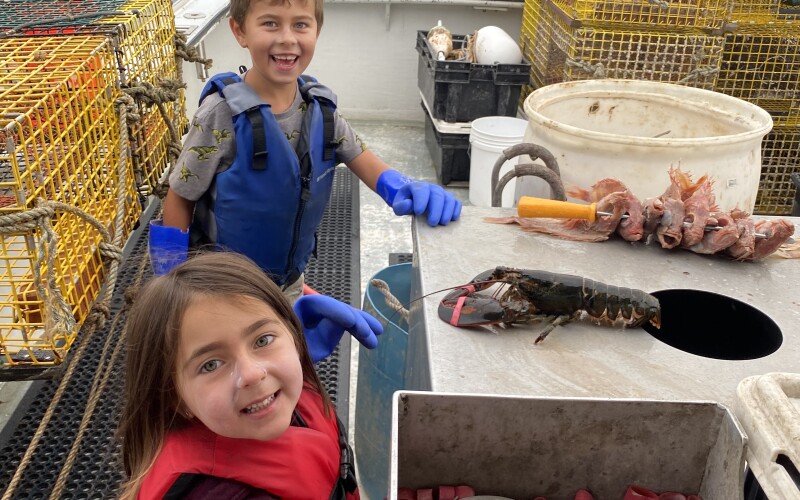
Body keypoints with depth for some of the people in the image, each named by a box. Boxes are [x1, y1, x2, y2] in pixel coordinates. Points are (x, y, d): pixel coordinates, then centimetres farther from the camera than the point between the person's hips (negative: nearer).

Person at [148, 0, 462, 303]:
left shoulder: (319, 107, -9)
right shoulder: (222, 115, -23)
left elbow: (360, 158, -1)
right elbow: (180, 197, -14)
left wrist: (401, 189, -22)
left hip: (290, 279, 5)